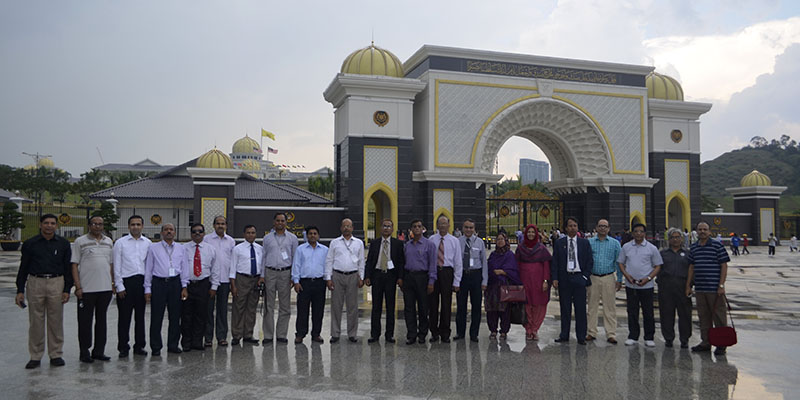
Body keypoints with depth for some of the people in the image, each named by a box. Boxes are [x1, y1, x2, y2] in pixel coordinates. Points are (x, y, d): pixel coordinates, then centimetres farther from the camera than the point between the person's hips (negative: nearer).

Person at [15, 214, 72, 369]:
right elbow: (23, 268, 7)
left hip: (56, 283, 0)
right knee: (35, 321, 3)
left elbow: (68, 268, 8)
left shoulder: (63, 244, 7)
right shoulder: (30, 244, 6)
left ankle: (56, 355, 13)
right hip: (35, 283, 0)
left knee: (56, 321, 4)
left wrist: (67, 290, 0)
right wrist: (20, 290, 0)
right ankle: (35, 356, 13)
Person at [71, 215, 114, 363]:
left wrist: (112, 283, 11)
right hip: (86, 289, -4)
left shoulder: (109, 242, 12)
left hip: (105, 288, 4)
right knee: (85, 321, 3)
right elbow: (74, 265, -4)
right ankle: (85, 352, 13)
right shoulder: (80, 242, -1)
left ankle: (99, 351, 19)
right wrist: (78, 287, -10)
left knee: (102, 320, 10)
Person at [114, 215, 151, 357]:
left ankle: (139, 346, 19)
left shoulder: (148, 243, 7)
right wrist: (119, 287, -5)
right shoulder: (120, 242, 1)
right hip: (126, 281, -2)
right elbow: (117, 266, 0)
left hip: (142, 281, 2)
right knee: (124, 317, 2)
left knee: (140, 316, 10)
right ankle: (123, 348, 12)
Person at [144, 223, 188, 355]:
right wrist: (147, 289, -1)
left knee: (175, 316, 7)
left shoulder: (180, 248, 11)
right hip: (158, 283, -2)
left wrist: (184, 286, 4)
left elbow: (184, 268, 11)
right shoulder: (153, 248, 4)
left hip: (175, 283, 2)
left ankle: (173, 345, 18)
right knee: (156, 316, 1)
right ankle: (156, 347, 11)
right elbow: (148, 269, 3)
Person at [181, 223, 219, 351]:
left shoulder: (210, 249, 8)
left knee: (201, 315, 3)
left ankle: (197, 342, 13)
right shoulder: (184, 248, 4)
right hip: (186, 284, -1)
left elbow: (215, 269, 9)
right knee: (186, 315, 3)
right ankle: (186, 343, 13)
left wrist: (214, 287, 3)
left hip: (203, 285, 1)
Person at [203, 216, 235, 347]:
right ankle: (208, 337, 7)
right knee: (209, 308, 0)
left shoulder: (231, 241, 11)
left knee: (222, 309, 7)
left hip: (225, 279, 2)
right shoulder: (206, 239, 3)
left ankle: (222, 336, 14)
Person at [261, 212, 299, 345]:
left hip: (285, 273, 0)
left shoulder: (292, 238, 8)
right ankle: (268, 335, 6)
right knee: (269, 305, 1)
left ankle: (282, 335, 11)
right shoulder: (267, 238, 10)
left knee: (285, 305, 3)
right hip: (270, 272, 0)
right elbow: (263, 257, 10)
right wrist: (261, 276, 2)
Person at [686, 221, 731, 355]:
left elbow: (724, 266, -6)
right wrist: (688, 286, 14)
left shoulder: (717, 246, -4)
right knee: (703, 316, 12)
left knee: (719, 316, 1)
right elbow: (691, 267, 16)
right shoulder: (693, 248, 12)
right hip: (699, 289, 5)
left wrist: (721, 285, -12)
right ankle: (705, 342, 21)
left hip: (714, 289, -5)